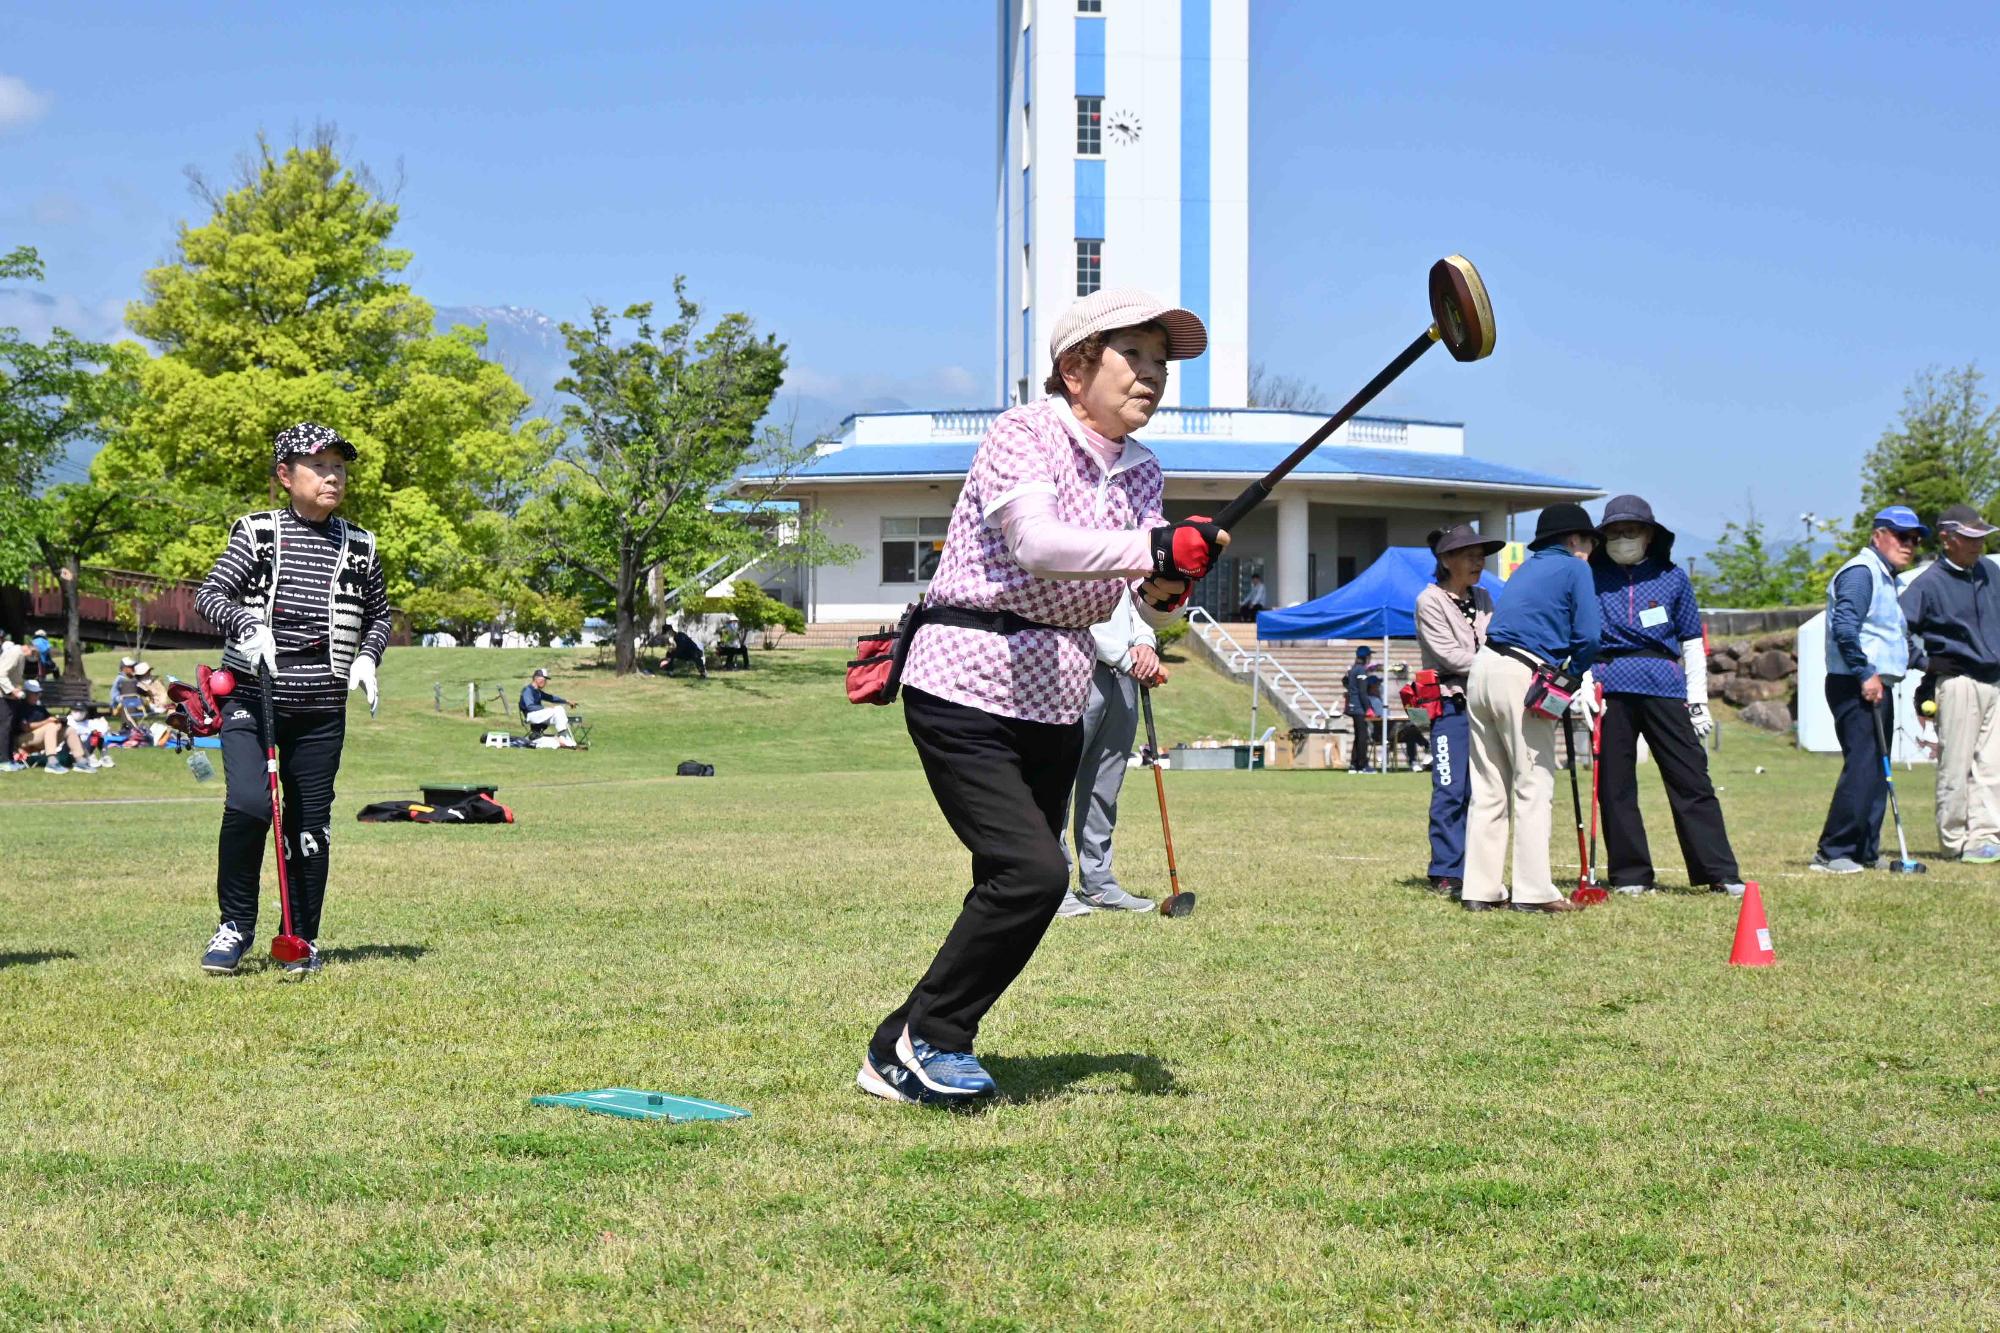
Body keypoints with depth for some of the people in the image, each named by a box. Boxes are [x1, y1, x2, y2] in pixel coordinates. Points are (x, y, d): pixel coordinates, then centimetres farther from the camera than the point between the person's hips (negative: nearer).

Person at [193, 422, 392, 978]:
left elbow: (379, 614, 20)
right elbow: (210, 594, -3)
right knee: (248, 803, -19)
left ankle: (303, 940, 19)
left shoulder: (359, 547, 9)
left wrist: (367, 656, 1)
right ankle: (235, 926, 0)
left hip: (321, 710, 3)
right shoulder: (257, 532, 1)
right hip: (251, 698, -2)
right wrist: (247, 623, -22)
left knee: (310, 825, 4)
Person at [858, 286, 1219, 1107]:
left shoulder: (1141, 474, 9)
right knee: (1033, 872, -19)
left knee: (1015, 894, 6)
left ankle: (898, 1057, 19)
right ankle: (926, 1036, -1)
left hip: (1057, 700, 8)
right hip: (967, 685, -8)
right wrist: (1156, 550, -42)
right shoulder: (1021, 436, -12)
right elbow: (1036, 543, -31)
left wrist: (1168, 590, -22)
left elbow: (1150, 611, 2)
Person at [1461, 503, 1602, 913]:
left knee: (1488, 788, 10)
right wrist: (1573, 678, 10)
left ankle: (1480, 889, 10)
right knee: (1534, 788, -3)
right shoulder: (1574, 569, 4)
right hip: (1521, 678, -7)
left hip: (1483, 668, 7)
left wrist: (1564, 677, 13)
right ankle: (1533, 891, -4)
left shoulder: (1527, 568, 26)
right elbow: (1588, 636, -6)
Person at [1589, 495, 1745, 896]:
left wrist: (1699, 702, 8)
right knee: (1615, 784, 2)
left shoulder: (1672, 576, 11)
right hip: (1610, 687, 0)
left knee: (1691, 779, -3)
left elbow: (1692, 642, 13)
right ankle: (1630, 875, 11)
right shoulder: (1591, 576, 10)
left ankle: (1721, 873, -1)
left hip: (1664, 686, 0)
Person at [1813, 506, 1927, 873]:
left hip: (1876, 687, 11)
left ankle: (1866, 851, 17)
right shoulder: (1861, 572, -11)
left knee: (1876, 772, 11)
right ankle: (1831, 853, -13)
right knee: (1862, 768, -15)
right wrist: (1866, 674, -22)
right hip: (1855, 687, -11)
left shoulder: (1887, 578, 22)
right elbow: (1844, 626, -23)